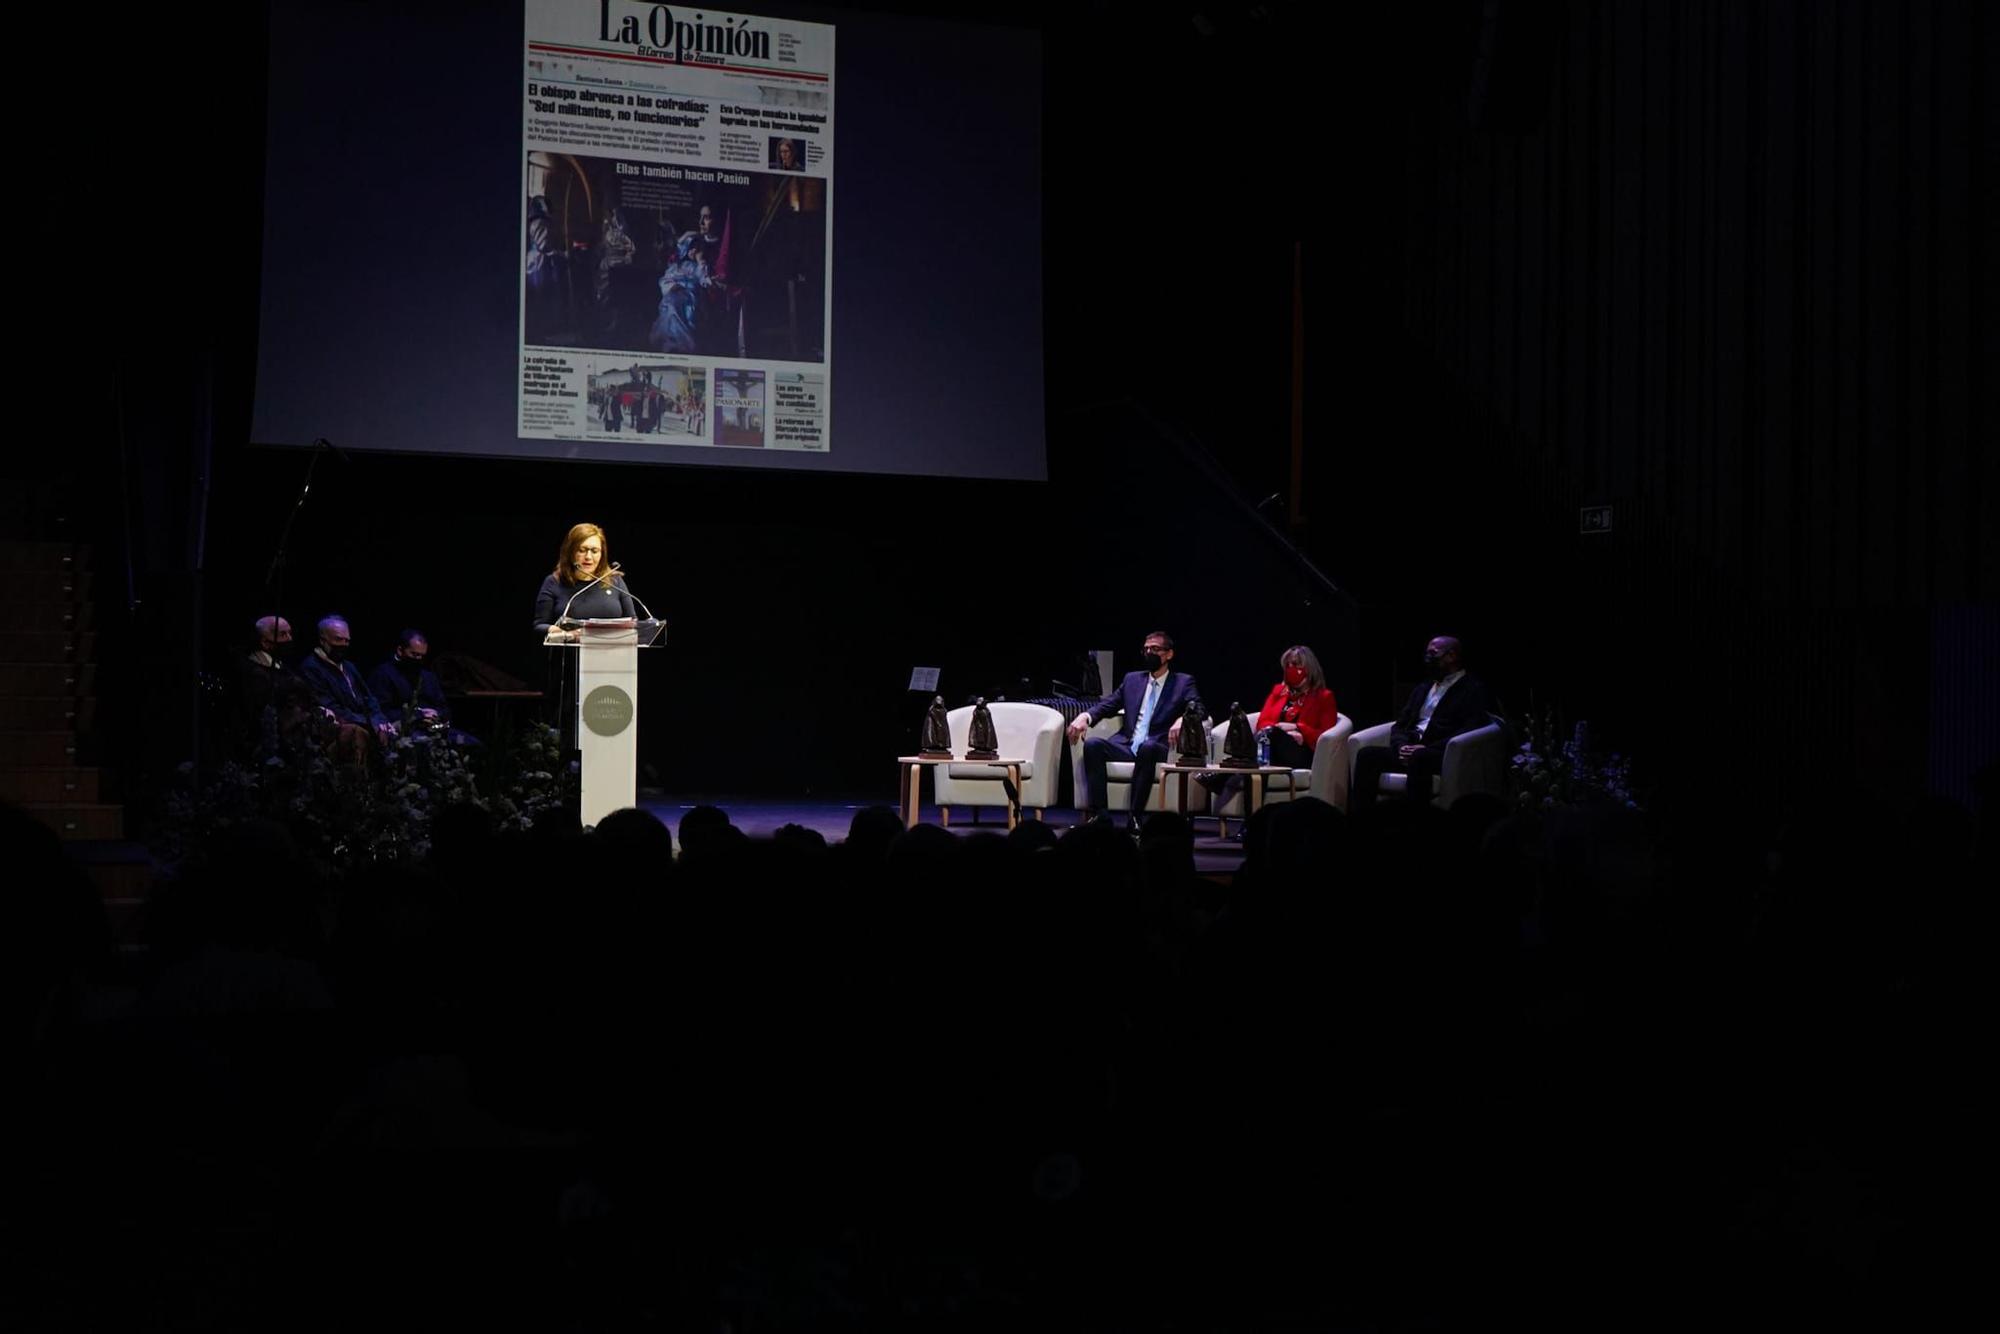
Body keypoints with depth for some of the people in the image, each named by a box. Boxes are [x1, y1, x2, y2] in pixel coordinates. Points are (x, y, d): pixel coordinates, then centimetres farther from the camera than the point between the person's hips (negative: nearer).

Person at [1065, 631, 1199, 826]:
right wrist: (1085, 716, -5)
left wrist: (1182, 719, -27)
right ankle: (1098, 814, -29)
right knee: (1093, 744, -25)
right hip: (1126, 744, 4)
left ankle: (1135, 817, -37)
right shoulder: (1132, 679, 24)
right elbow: (1107, 705, 17)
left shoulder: (1183, 682, 12)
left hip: (1155, 747, -4)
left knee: (1147, 747, -39)